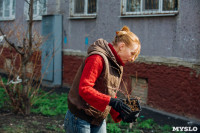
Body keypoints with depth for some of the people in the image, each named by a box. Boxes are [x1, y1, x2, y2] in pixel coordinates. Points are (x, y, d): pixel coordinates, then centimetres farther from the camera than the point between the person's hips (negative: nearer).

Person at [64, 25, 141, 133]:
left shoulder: (118, 66, 11)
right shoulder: (98, 58, -19)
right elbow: (84, 89, -26)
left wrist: (120, 114, -2)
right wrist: (111, 101, -33)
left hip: (99, 122, 9)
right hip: (80, 119, -8)